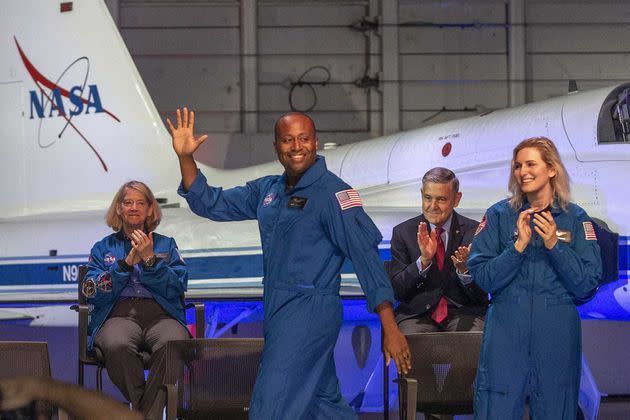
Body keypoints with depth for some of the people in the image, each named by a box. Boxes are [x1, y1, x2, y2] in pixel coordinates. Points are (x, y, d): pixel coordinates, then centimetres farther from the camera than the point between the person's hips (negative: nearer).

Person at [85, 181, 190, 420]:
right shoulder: (103, 248, 21)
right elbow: (92, 293, 5)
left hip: (160, 314, 0)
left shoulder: (166, 245, 22)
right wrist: (127, 263, -4)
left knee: (172, 343, -37)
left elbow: (177, 288, 6)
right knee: (117, 346, -38)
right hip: (118, 315, 0)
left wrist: (150, 259, -5)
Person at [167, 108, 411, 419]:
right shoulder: (267, 190, 12)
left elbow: (365, 253, -15)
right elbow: (212, 204, 18)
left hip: (310, 309, -8)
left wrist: (390, 329, -21)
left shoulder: (332, 192, -11)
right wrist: (185, 157, 4)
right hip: (277, 311, 8)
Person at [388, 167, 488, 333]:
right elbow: (397, 291, -2)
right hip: (417, 313, 0)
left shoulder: (473, 231, 3)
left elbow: (481, 295, 0)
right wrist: (423, 260, -17)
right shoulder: (403, 232, 5)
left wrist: (464, 268, -20)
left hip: (464, 313, 0)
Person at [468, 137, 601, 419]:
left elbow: (587, 286, -2)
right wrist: (519, 245, -15)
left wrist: (554, 244, -12)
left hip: (557, 335, 1)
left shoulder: (575, 219, 4)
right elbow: (482, 278, -4)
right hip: (506, 331, 0)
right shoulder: (499, 215, 3)